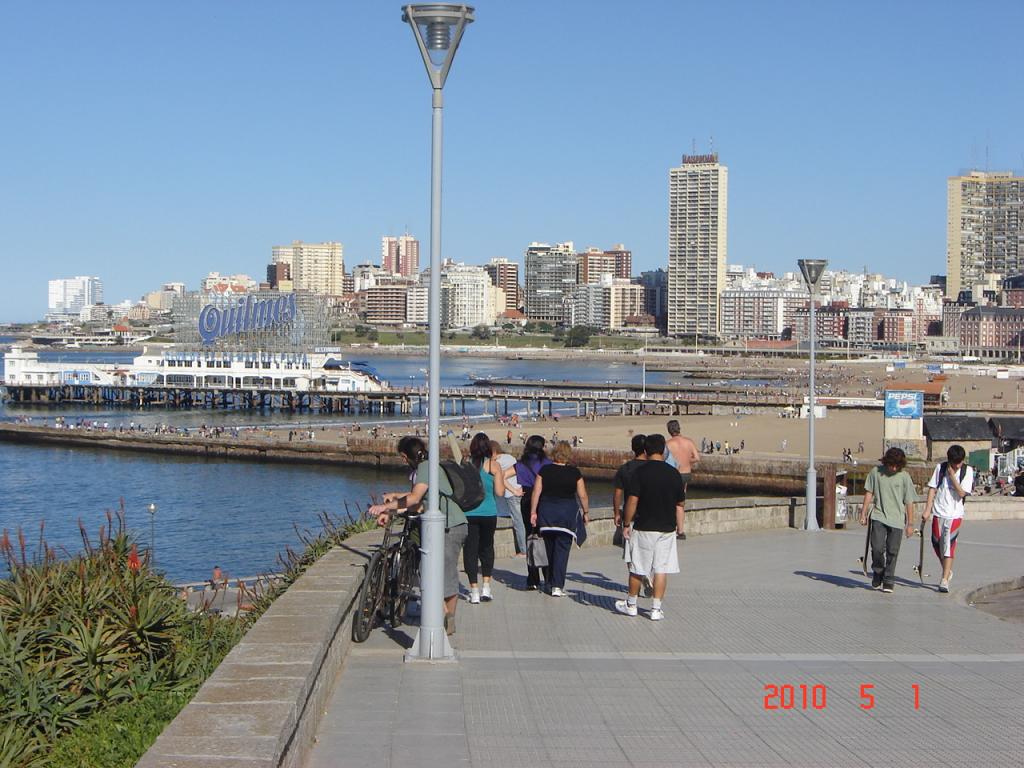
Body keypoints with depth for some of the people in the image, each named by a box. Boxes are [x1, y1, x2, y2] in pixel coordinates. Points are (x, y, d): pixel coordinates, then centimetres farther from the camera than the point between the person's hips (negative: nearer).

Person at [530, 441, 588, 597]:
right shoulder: (574, 473, -3)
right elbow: (583, 496, 1)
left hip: (546, 513, 2)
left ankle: (549, 583, 24)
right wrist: (586, 512, 14)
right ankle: (557, 586, -5)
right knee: (562, 549, 1)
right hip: (567, 512, -2)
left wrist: (533, 512, 4)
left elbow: (536, 492, -2)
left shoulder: (545, 470, 0)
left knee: (549, 548, 15)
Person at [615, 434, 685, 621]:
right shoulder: (673, 473, 1)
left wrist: (626, 524, -3)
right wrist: (679, 526, 18)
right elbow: (680, 504, 7)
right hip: (667, 528, 2)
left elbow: (632, 500, -13)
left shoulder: (639, 472, -10)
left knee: (637, 568, 10)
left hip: (643, 527, -2)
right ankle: (656, 608, 6)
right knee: (661, 569, 6)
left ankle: (631, 604, 23)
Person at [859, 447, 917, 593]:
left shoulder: (904, 477, -2)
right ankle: (877, 573, 15)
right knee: (877, 548, -11)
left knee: (892, 551, 0)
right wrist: (864, 513, 6)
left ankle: (888, 581, 13)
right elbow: (869, 493, 9)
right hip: (878, 517, 0)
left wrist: (910, 524, 2)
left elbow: (909, 502, 2)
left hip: (897, 519, 0)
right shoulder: (876, 472, 1)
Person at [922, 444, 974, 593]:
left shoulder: (967, 471, -5)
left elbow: (962, 493, -13)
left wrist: (952, 476, -17)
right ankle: (947, 571, 34)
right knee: (937, 543, 10)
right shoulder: (940, 468, 0)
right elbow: (932, 489, 3)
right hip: (939, 513, 3)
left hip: (955, 514, -3)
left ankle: (944, 580, -8)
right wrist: (927, 509, -2)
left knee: (949, 546, -10)